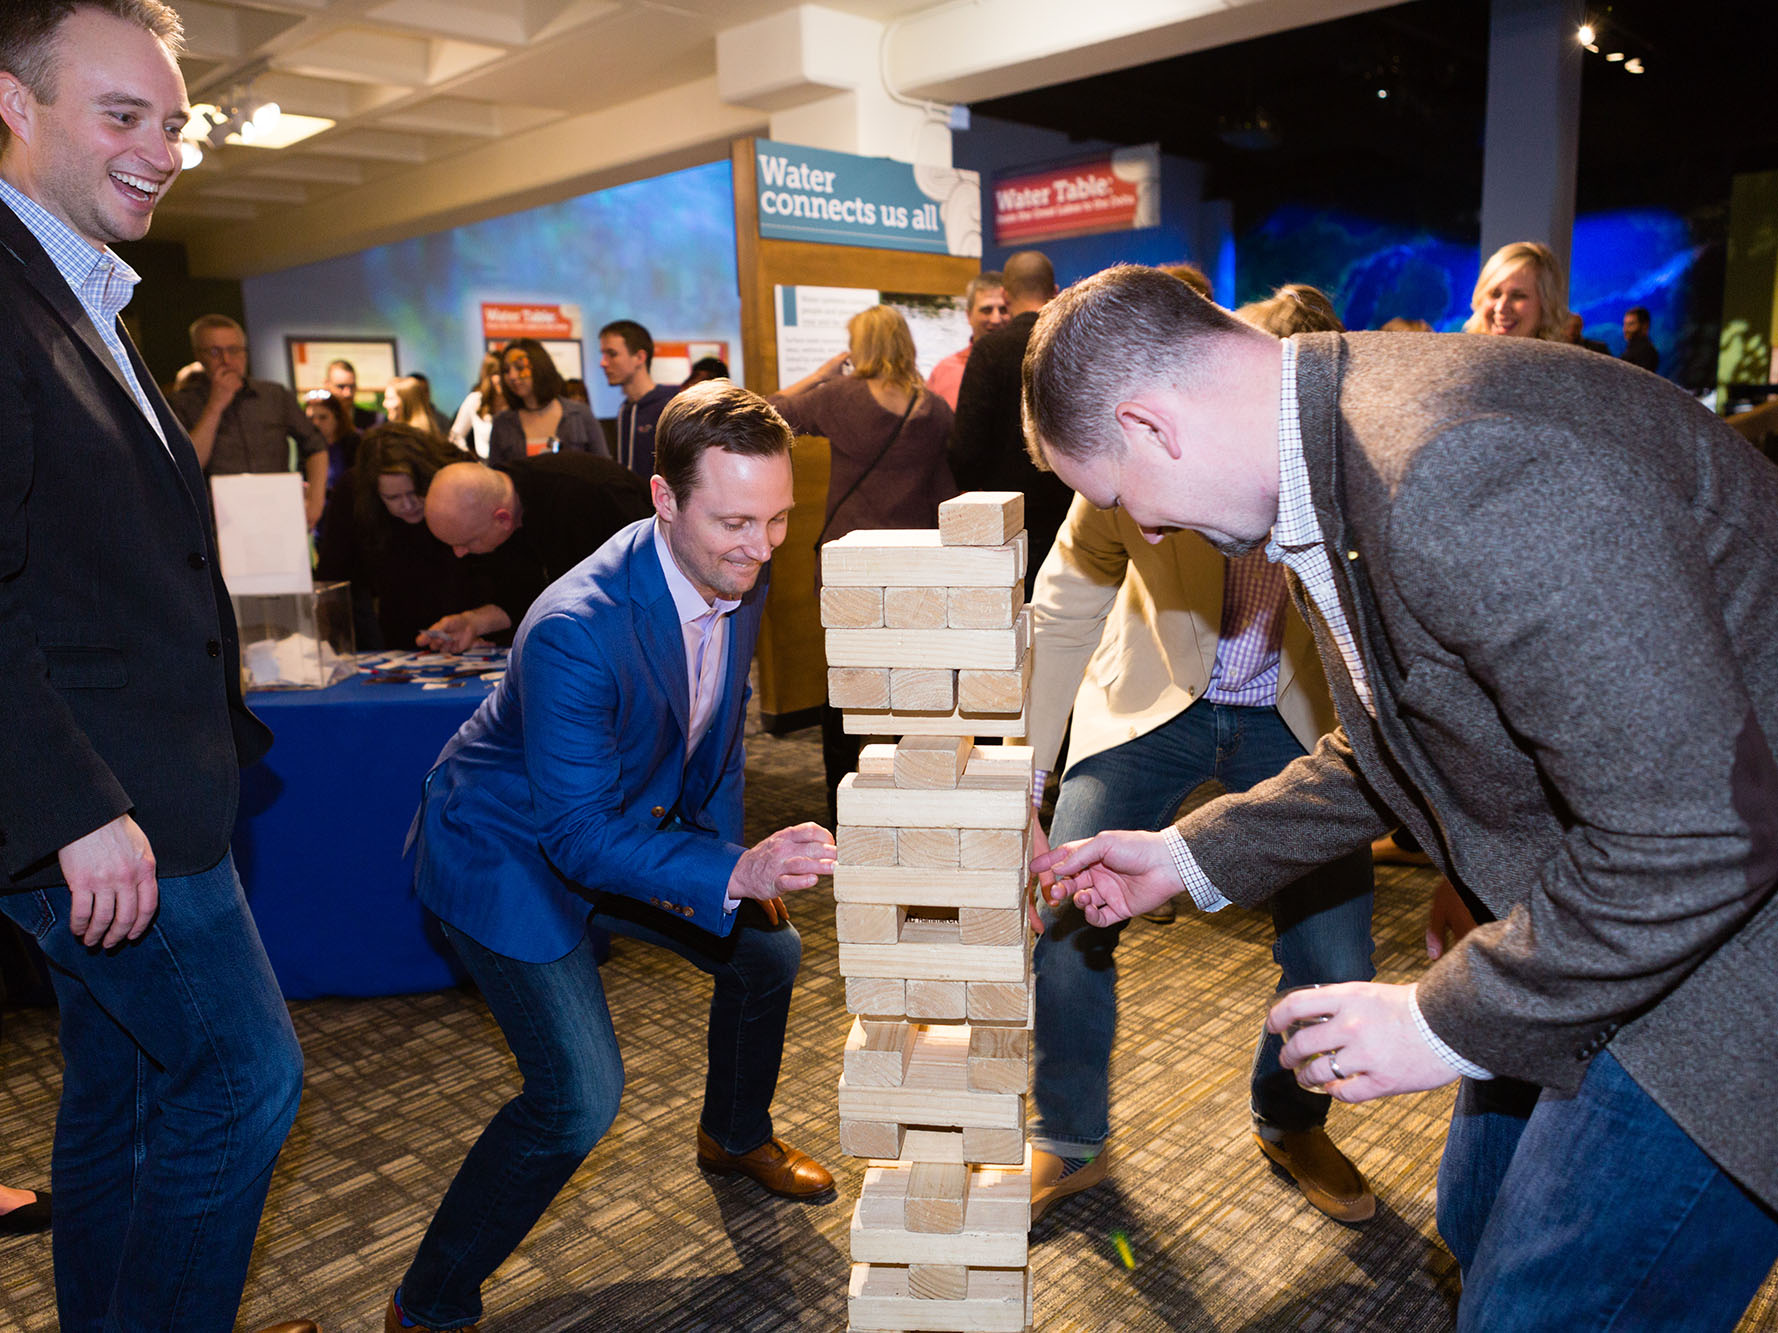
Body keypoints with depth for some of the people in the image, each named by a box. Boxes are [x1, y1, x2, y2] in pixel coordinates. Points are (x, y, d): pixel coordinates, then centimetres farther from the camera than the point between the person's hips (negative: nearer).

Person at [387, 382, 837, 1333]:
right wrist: (733, 871, -42)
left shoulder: (740, 577, -12)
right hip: (507, 853, -8)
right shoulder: (576, 630, -37)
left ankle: (734, 1137, 42)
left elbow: (716, 731, 5)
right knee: (579, 1096, -15)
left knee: (768, 951, 13)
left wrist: (734, 854, 2)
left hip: (625, 821, 8)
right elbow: (582, 838, -32)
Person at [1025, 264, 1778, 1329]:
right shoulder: (1333, 464, 1)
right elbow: (1389, 755, 13)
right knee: (1483, 1228, 21)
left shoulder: (1466, 475, -32)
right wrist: (1192, 858, 12)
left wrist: (1447, 1022, -19)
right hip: (1577, 919, 9)